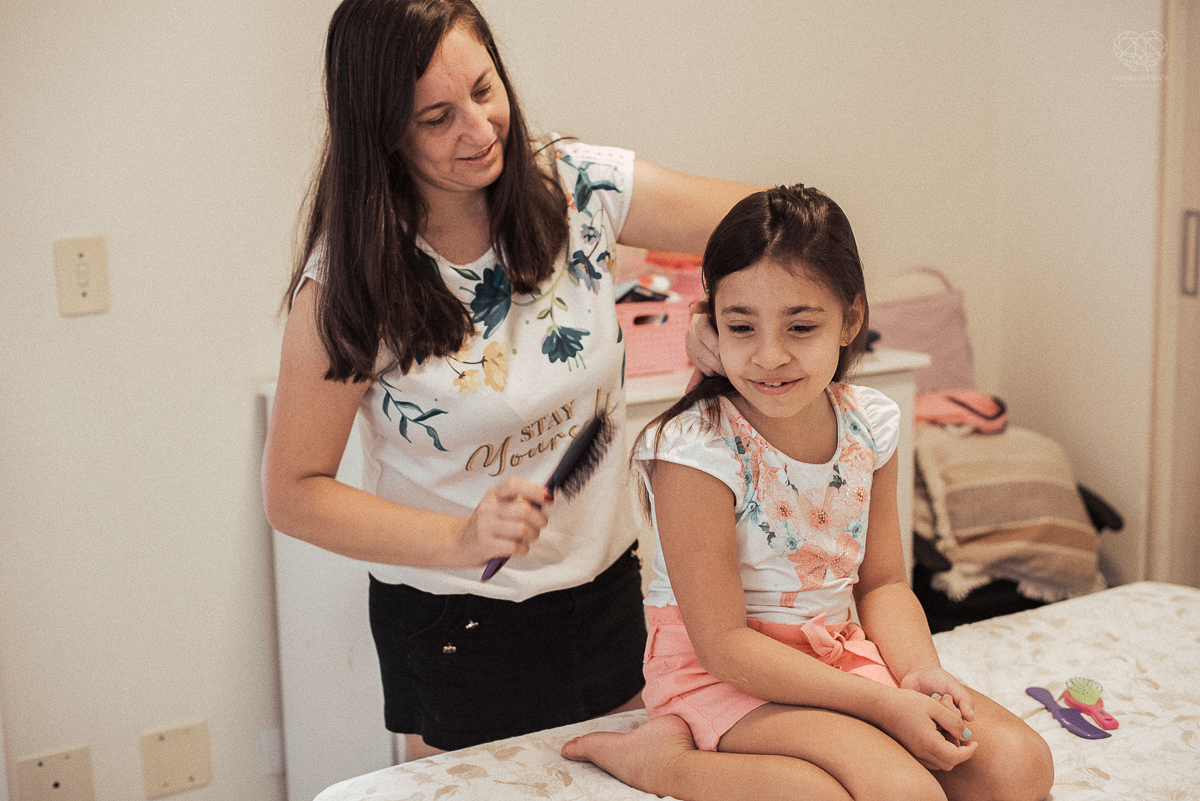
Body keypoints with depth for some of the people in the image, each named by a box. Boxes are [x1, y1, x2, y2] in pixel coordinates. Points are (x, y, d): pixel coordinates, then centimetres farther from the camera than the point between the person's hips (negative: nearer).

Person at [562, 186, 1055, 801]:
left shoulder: (870, 424, -2)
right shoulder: (695, 450, -23)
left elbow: (882, 583, 8)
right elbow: (723, 645, -21)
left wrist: (918, 672, -14)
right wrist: (885, 705, -23)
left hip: (837, 654, 7)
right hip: (724, 676, -7)